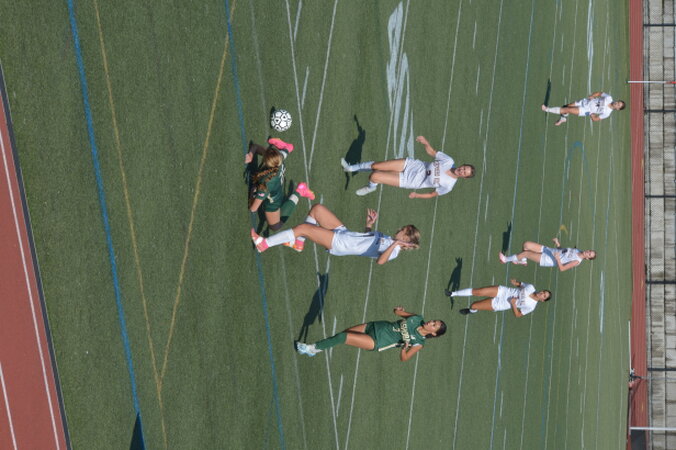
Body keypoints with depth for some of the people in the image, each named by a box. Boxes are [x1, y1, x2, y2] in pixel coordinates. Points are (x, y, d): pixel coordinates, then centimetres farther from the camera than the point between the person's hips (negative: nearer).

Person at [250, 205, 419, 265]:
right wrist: (369, 223, 9)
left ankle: (264, 244, -7)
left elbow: (380, 261, -38)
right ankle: (298, 243, 13)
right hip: (342, 231, 9)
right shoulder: (388, 239, 10)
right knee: (317, 208, 4)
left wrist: (394, 245, -40)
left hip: (338, 244, -9)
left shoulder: (393, 251, -15)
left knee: (302, 227, -17)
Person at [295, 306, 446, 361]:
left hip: (376, 342, -6)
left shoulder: (419, 343, -11)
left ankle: (312, 348, -5)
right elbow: (398, 312, 15)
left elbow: (404, 358, -9)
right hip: (376, 326, 6)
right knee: (343, 334, -5)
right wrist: (398, 311, -10)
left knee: (343, 336, -18)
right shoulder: (418, 319, 2)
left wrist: (404, 348, -30)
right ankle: (314, 348, 12)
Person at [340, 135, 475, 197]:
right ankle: (351, 168, 24)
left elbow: (432, 194, -3)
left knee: (374, 176, -13)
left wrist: (416, 195, -5)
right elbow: (432, 152, -1)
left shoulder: (448, 185, -17)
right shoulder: (448, 161, -11)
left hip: (408, 181, -3)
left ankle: (371, 187, 24)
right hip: (410, 164, 3)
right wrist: (426, 143, -20)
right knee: (375, 166, -5)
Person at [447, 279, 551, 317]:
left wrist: (513, 304, -26)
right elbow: (521, 284, 12)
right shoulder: (530, 287, -6)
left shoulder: (531, 307, -16)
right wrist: (516, 282, -12)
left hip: (500, 304, -3)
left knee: (473, 306, -8)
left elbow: (518, 315, -9)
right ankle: (453, 294, 13)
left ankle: (472, 311, 32)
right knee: (476, 292, -10)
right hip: (503, 291, 3)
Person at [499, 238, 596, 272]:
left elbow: (562, 269, -21)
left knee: (526, 253, -19)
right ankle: (523, 261, 24)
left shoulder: (577, 261, -16)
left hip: (548, 260, -8)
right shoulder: (577, 251, 8)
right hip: (549, 250, 8)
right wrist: (557, 243, 2)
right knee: (526, 244, -1)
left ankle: (506, 259, 1)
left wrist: (557, 259, -35)